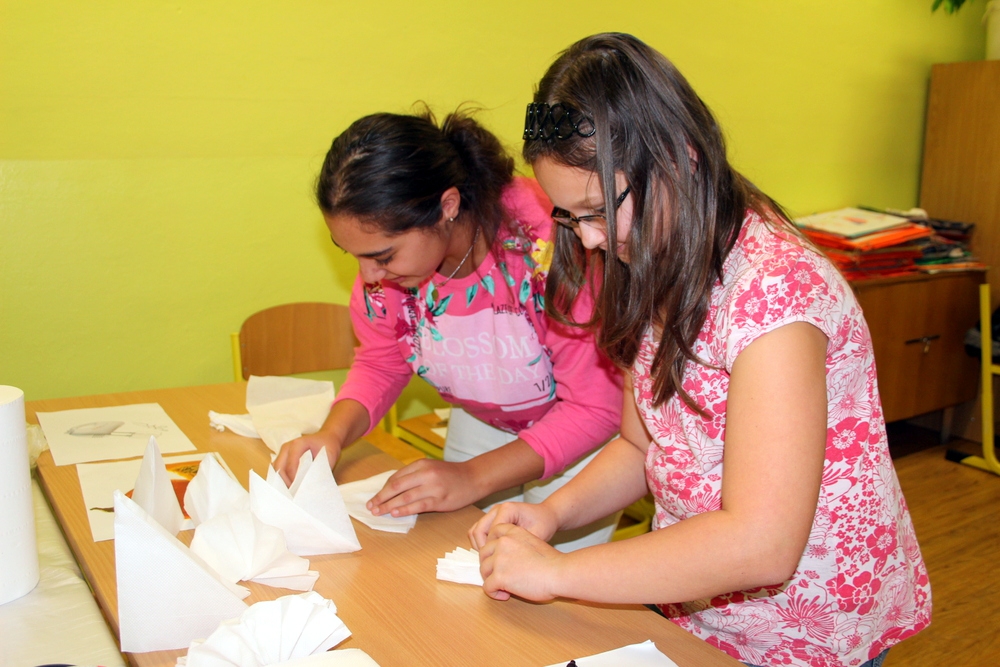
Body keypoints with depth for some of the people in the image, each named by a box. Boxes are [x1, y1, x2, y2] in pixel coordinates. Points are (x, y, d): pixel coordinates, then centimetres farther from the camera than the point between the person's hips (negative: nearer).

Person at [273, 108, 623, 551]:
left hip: (576, 438, -4)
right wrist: (333, 434, -21)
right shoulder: (387, 243, -19)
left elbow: (595, 405, -28)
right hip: (479, 427, 5)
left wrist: (474, 477, -34)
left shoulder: (546, 246, -37)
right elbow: (379, 363, -2)